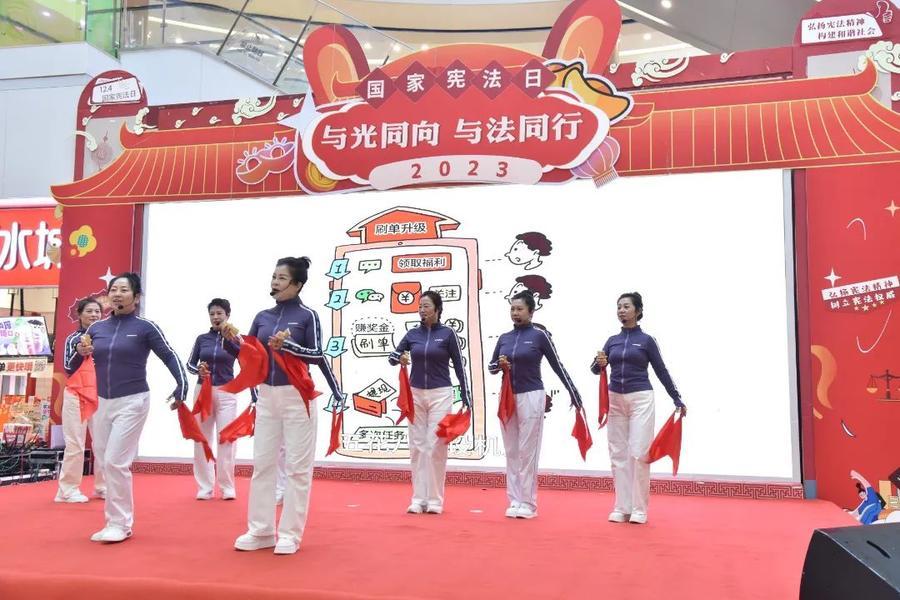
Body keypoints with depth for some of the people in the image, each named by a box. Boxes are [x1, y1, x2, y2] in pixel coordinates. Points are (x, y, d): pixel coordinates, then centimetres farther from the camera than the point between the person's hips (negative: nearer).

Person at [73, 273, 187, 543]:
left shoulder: (145, 327, -7)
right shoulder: (96, 328, 6)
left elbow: (170, 357, -5)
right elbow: (72, 369, 13)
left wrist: (182, 388, -18)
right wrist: (81, 354, -9)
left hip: (132, 402, -5)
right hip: (102, 403, 6)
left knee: (115, 462, -10)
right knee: (107, 463, 10)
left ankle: (120, 524, 2)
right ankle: (116, 521, 21)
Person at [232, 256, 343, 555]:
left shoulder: (307, 316, -5)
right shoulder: (262, 317, 8)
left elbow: (317, 355, -11)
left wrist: (286, 345, -24)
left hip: (297, 396, -5)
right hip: (266, 396, 5)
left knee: (297, 466, 1)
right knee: (262, 463, 8)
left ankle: (290, 533, 9)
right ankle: (260, 530, 18)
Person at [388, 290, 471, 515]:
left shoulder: (447, 333, -4)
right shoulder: (413, 334, 5)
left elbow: (459, 367, -2)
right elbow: (392, 357, 10)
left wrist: (466, 398, -4)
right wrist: (399, 358, -15)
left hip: (440, 394, -4)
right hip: (416, 394, 4)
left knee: (436, 446, -4)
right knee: (417, 446, 4)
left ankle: (435, 499, 5)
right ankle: (418, 498, 10)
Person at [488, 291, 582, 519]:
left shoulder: (539, 334, -6)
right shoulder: (504, 338, 8)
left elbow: (557, 366, -4)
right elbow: (490, 366, 16)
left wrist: (574, 395, -3)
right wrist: (499, 365, -8)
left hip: (531, 397, -5)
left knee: (527, 451, -2)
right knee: (511, 452, 8)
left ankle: (528, 503, 7)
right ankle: (515, 501, 15)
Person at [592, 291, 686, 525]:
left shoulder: (647, 340, -1)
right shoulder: (612, 341, 10)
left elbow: (662, 372, 3)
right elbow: (596, 369, 6)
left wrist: (678, 401, 4)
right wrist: (599, 363, -17)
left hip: (640, 399, -4)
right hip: (615, 400, 5)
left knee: (638, 453, -7)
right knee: (618, 453, 5)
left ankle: (639, 509, 1)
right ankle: (621, 507, 11)